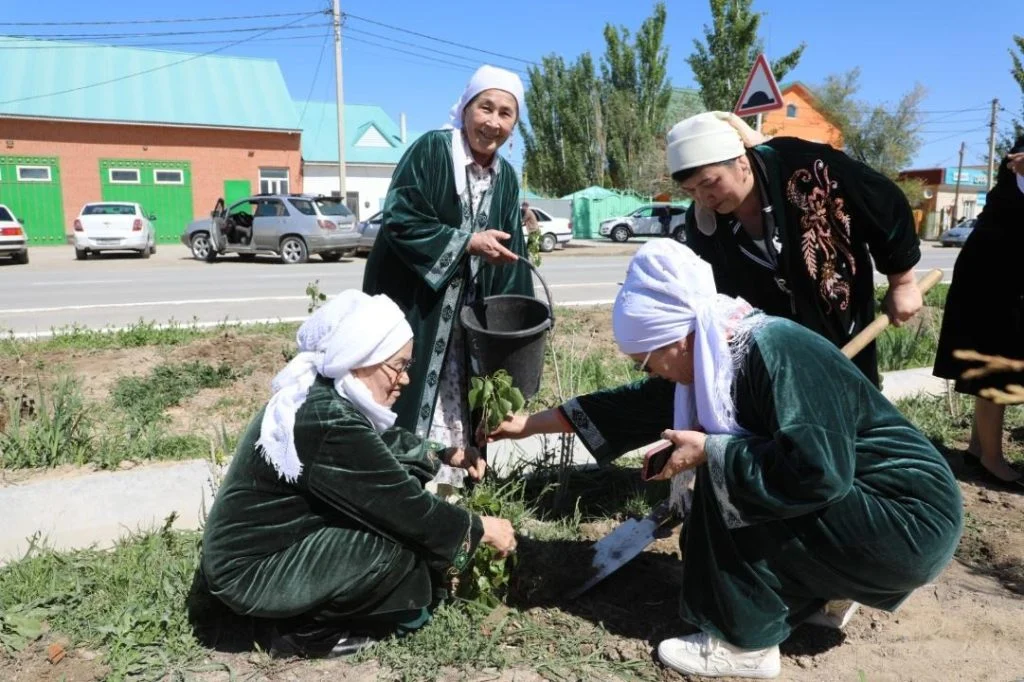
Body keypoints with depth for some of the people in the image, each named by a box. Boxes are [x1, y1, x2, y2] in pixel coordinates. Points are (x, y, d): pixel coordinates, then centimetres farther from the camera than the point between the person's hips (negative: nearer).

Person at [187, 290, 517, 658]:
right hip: (251, 571, -9)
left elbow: (384, 440, 18)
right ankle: (299, 630, 0)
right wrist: (479, 529, -9)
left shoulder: (318, 391, -1)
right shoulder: (329, 422, -29)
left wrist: (442, 455, 11)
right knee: (402, 547, -18)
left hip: (252, 543, 9)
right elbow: (405, 506, -23)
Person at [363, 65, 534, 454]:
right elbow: (398, 220, -17)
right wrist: (466, 243, -19)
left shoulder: (506, 178, 8)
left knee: (457, 414, 12)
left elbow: (510, 255, 10)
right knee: (404, 404, -3)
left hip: (467, 316, 6)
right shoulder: (430, 150, -10)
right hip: (411, 307, -5)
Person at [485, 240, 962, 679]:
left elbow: (815, 473, -34)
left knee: (725, 479, -19)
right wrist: (533, 423, 10)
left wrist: (709, 451, -23)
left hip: (910, 520, -9)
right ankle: (827, 591, 19)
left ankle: (746, 644, -3)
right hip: (856, 502, 9)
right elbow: (636, 406, 7)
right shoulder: (712, 356, 0)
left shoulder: (775, 352, -27)